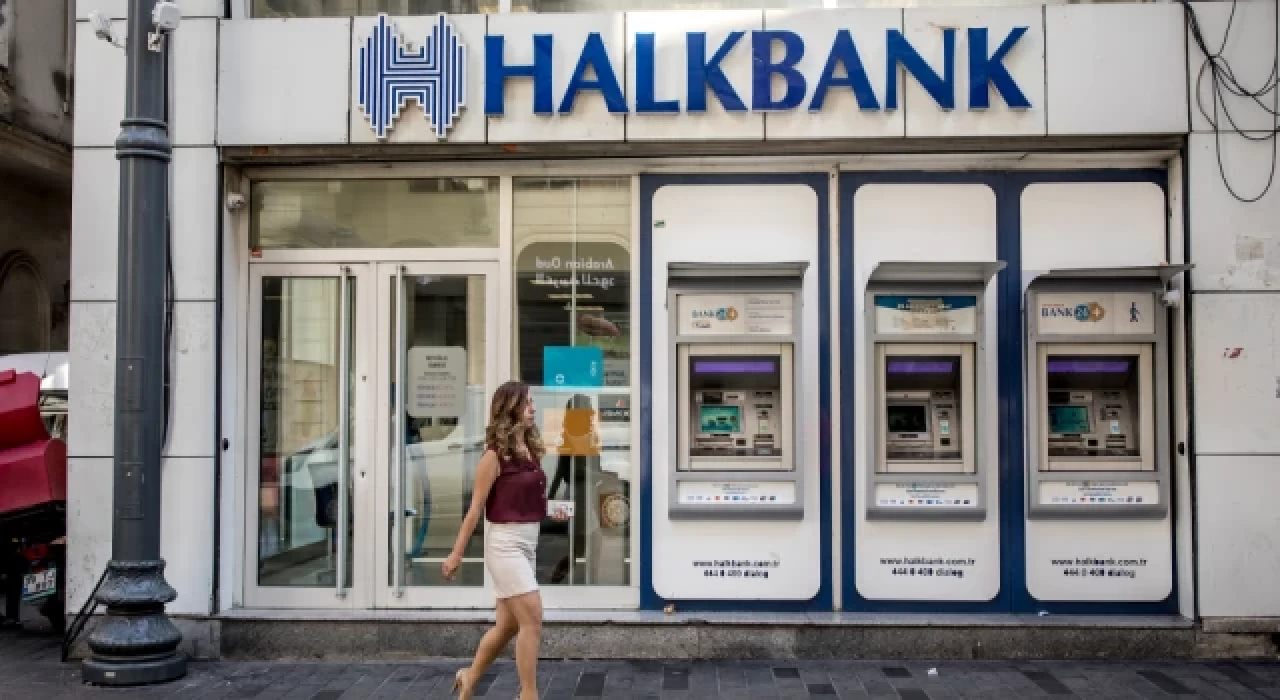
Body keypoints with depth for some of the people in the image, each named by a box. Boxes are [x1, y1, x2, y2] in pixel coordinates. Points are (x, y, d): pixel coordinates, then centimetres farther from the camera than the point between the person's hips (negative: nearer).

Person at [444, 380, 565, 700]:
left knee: (508, 625, 16)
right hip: (505, 544, -8)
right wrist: (457, 554, -9)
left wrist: (552, 512, 2)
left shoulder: (531, 451, 9)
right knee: (532, 620, -10)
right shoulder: (495, 455, -12)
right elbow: (476, 507, -11)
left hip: (528, 543, 8)